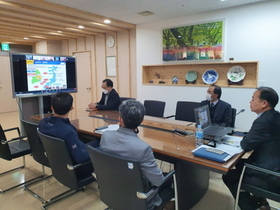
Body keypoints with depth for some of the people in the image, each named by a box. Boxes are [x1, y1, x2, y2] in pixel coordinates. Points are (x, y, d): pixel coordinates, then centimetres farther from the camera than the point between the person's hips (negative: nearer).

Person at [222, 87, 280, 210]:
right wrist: (247, 136, 1)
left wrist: (244, 139, 3)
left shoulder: (264, 121, -26)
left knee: (228, 176, 5)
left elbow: (245, 145, -16)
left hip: (270, 176, -9)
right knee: (240, 163, 24)